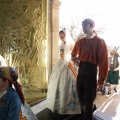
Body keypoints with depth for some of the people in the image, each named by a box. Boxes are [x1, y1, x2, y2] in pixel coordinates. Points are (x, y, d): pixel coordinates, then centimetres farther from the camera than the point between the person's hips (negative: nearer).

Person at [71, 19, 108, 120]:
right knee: (80, 95, 18)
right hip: (81, 71, 6)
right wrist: (75, 58, 5)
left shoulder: (100, 42, -8)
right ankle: (91, 107, 48)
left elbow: (103, 63, -12)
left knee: (89, 98, 3)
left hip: (91, 72, -6)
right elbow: (74, 54, 29)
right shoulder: (80, 41, 11)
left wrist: (101, 81, -14)